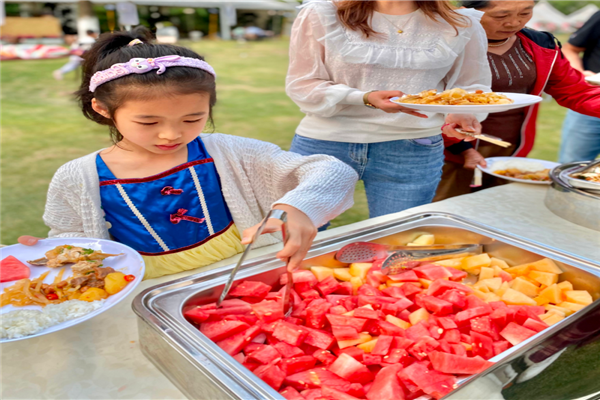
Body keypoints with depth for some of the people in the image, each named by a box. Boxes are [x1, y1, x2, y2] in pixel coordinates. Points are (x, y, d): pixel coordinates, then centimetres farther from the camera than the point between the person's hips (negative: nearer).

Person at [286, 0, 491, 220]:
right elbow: (300, 84, -4)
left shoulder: (462, 26, 4)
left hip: (413, 154, 1)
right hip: (324, 143, 0)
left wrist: (460, 113, -15)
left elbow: (470, 87, 11)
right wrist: (366, 98, -20)